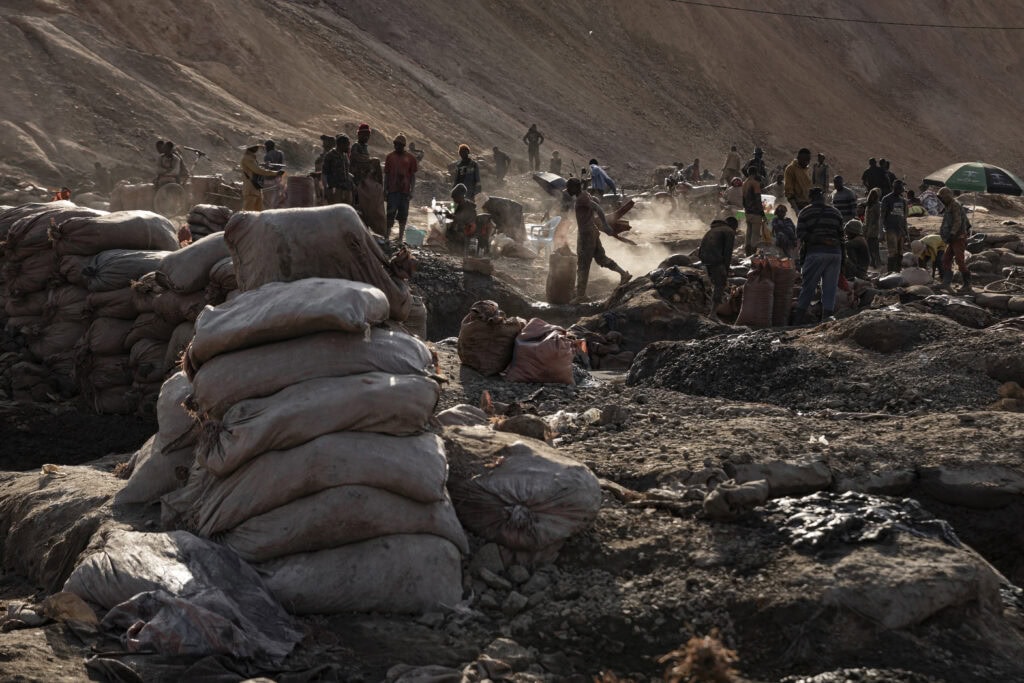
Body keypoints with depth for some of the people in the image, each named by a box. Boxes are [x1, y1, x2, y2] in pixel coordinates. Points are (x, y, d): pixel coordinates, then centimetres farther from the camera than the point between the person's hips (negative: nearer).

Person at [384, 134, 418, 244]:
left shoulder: (410, 158, 4)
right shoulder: (390, 157, 5)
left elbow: (413, 175, 6)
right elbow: (386, 174, 8)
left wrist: (411, 190, -1)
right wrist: (385, 189, 3)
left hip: (405, 191, 1)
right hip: (392, 190, -1)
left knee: (403, 215, 5)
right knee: (391, 214, -7)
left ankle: (401, 238, 12)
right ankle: (387, 235, -6)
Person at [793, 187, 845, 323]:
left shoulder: (805, 213, 6)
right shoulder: (835, 212, 15)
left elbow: (800, 234, -7)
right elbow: (841, 236, 13)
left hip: (815, 252, -2)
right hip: (835, 253, 2)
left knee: (807, 286, 1)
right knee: (830, 288, 6)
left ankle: (799, 319, -2)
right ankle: (827, 318, 2)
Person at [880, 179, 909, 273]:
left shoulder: (903, 201, 20)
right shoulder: (886, 199, 1)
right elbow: (882, 215, -2)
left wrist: (905, 233, 20)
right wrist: (884, 228, -13)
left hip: (901, 230, 6)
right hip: (891, 230, -6)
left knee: (900, 254, 5)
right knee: (893, 253, -15)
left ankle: (898, 271, 9)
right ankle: (890, 272, -16)